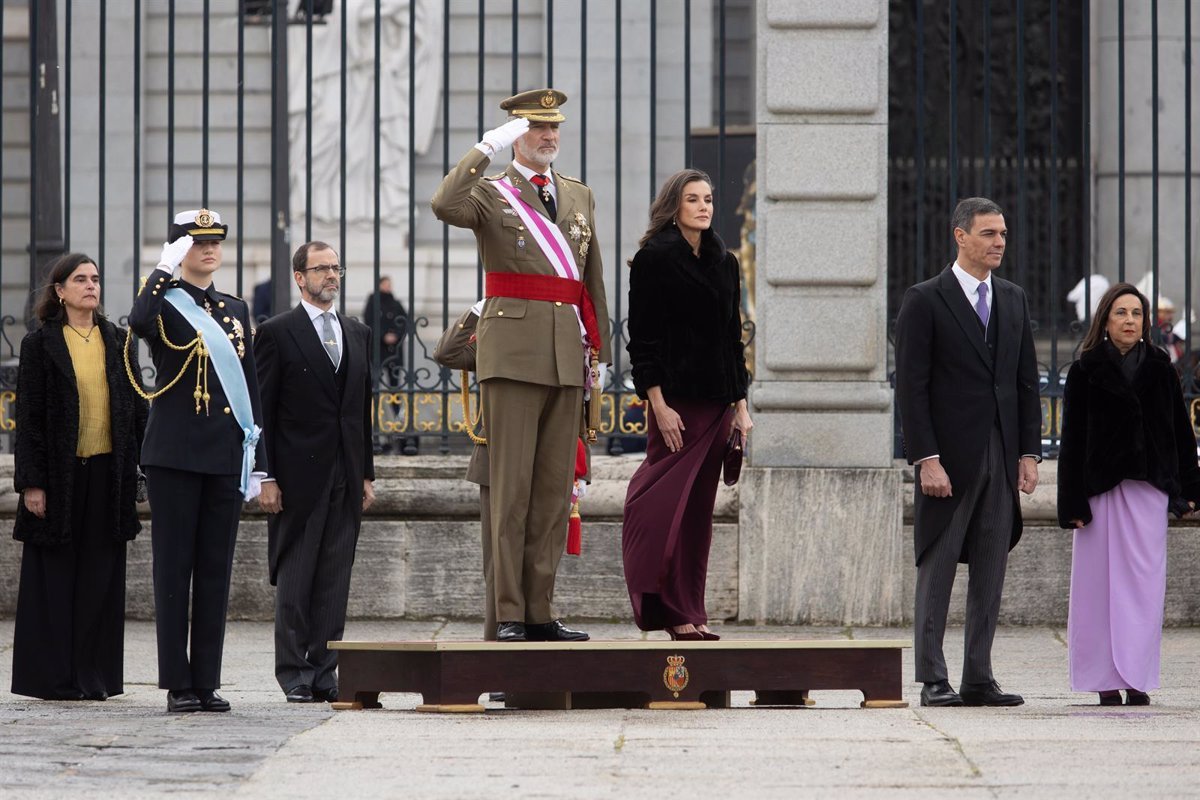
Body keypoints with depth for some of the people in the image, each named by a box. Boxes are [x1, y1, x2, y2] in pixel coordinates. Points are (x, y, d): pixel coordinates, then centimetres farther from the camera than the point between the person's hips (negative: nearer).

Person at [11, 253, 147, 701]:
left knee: (101, 577, 4)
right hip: (60, 474, -4)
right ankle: (54, 677, 4)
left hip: (107, 474, 4)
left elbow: (136, 407, 12)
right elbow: (28, 416, -3)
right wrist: (31, 482, -9)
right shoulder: (41, 345, -1)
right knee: (56, 576, 0)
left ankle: (94, 676, 9)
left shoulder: (117, 341, 10)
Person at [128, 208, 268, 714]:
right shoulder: (164, 305, -1)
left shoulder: (237, 311, 15)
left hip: (226, 460, 5)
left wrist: (257, 460, 12)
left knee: (216, 571, 5)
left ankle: (207, 683, 9)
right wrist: (165, 269, -20)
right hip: (175, 457, -5)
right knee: (174, 568, -1)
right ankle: (178, 685, 1)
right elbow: (138, 321, -28)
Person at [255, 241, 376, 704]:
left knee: (335, 580, 4)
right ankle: (295, 676, 3)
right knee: (295, 579, -2)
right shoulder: (277, 334, -1)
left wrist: (366, 474, 12)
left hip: (346, 477, 5)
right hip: (299, 475, -5)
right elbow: (262, 410, -4)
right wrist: (265, 477, -10)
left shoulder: (357, 335, 16)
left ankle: (323, 673, 7)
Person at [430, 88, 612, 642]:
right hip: (513, 352, -5)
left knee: (555, 488, 5)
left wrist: (599, 351, 17)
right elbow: (445, 206, -22)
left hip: (568, 354, 5)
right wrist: (488, 148, -19)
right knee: (511, 486, -6)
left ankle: (540, 612, 9)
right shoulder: (491, 195, 2)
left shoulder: (579, 196, 18)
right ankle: (508, 613, -5)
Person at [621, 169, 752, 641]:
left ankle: (690, 612, 9)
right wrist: (658, 405, -15)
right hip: (676, 400, -6)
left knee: (699, 510, 7)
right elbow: (642, 340, -8)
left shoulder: (724, 263, 15)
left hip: (718, 403, 6)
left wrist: (740, 406, 12)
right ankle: (672, 612, -8)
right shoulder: (654, 259, -4)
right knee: (667, 505, -9)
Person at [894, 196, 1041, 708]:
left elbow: (1027, 382, 15)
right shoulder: (925, 301, -4)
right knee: (937, 570, -1)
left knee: (991, 573, 6)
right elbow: (911, 387, -8)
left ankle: (979, 680, 11)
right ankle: (932, 681, 2)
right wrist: (927, 460, -15)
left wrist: (1029, 453, 6)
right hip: (950, 457, -5)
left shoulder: (1013, 300, 13)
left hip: (1002, 457, 6)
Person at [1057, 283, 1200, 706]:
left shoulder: (1160, 369, 9)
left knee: (1145, 582, -3)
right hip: (1100, 488, -1)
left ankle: (1137, 679, 0)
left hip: (1148, 488, 1)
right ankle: (1106, 680, 4)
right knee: (1101, 582, -1)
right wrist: (1072, 502, -6)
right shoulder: (1085, 372, 2)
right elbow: (1072, 441, 0)